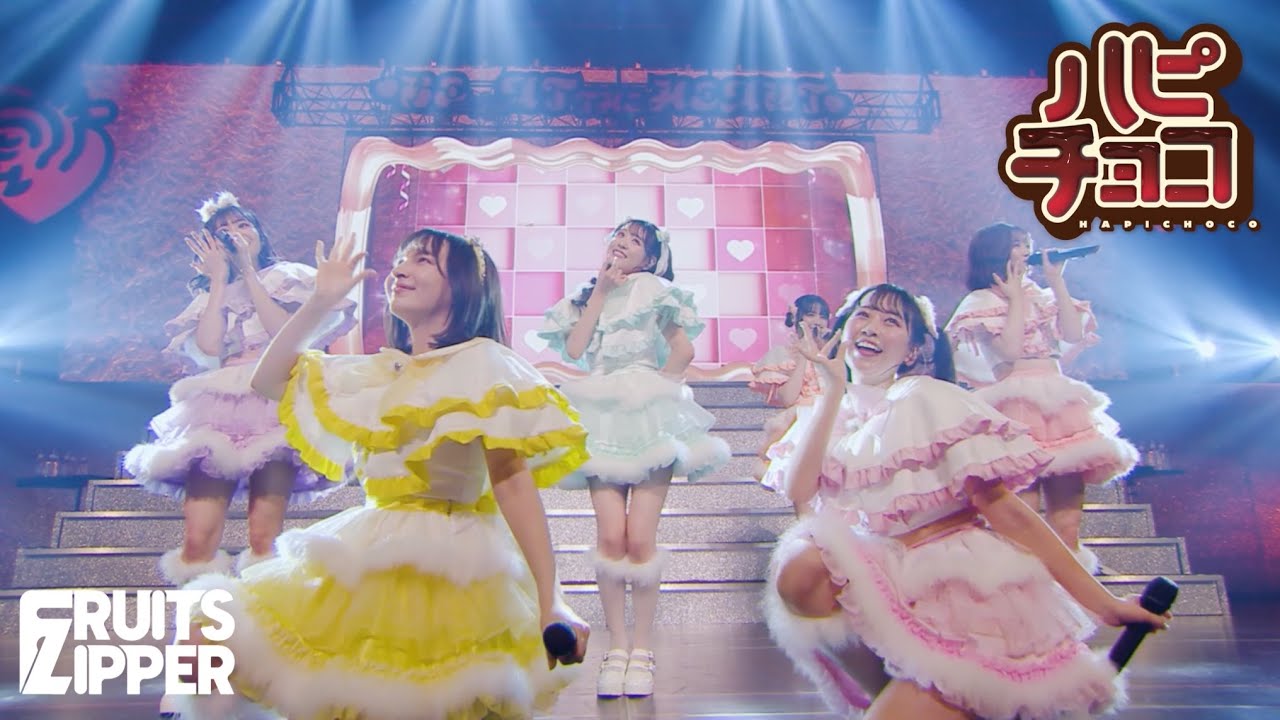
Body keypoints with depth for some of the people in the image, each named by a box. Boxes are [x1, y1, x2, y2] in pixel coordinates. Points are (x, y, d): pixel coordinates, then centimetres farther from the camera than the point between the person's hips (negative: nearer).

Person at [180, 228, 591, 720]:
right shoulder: (381, 371, 15)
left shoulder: (481, 362, -6)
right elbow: (268, 380, 20)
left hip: (443, 566, -7)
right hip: (370, 562, 7)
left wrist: (550, 600, -22)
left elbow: (513, 481, -15)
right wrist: (320, 302, 11)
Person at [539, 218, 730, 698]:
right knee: (610, 536, -11)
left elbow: (683, 350, -1)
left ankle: (642, 651, 0)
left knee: (640, 537, -10)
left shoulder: (652, 290, 9)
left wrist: (655, 387, -4)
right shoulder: (587, 297, 19)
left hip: (649, 418, -2)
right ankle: (616, 648, -1)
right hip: (602, 420, 3)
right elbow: (574, 349, 0)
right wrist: (600, 292, 3)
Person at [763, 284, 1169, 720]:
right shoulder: (828, 413, 11)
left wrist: (1100, 601, -11)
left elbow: (1000, 504, -8)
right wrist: (833, 390, -7)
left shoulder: (928, 399, -4)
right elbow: (799, 492, -8)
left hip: (962, 589, -5)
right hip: (883, 583, 5)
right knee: (798, 573, -25)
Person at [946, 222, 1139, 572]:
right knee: (1023, 488, -11)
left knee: (1068, 486, 2)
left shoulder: (1038, 295, 19)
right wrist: (1016, 298, -5)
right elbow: (1010, 349, -15)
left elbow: (1073, 334, 6)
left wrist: (1057, 282, 6)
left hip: (1057, 398, 6)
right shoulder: (982, 301, 0)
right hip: (1018, 403, -6)